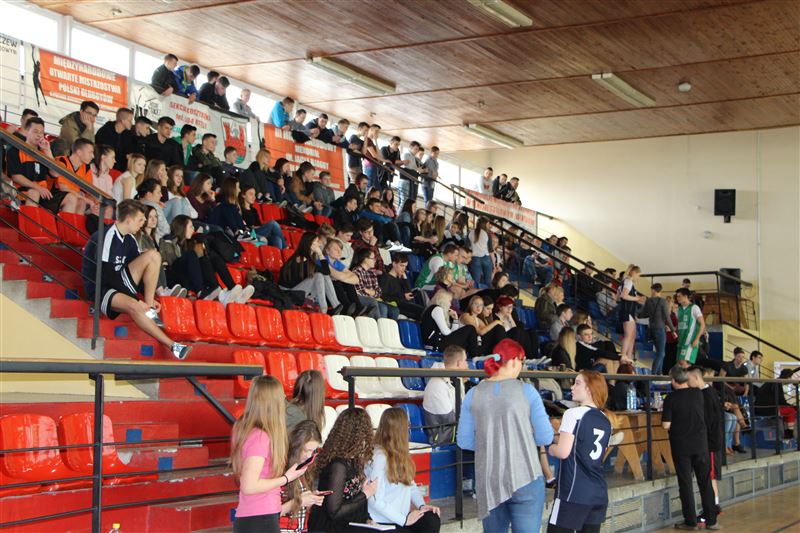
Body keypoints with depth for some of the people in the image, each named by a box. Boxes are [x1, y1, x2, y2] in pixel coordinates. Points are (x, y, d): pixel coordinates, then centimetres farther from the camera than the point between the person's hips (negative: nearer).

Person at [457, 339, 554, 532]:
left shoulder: (473, 394, 2)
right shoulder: (526, 391, -4)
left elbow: (464, 441, 4)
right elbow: (545, 437, -3)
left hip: (488, 480, 3)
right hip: (526, 479, -3)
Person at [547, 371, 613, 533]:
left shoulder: (574, 413, -10)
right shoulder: (606, 420, 12)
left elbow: (563, 452, -18)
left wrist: (549, 448, 4)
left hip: (574, 494, -7)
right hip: (599, 494, 7)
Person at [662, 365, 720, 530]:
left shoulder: (671, 398, -13)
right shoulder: (698, 393, -1)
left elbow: (666, 425, -14)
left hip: (681, 445, -3)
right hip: (700, 443, 3)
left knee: (685, 484, 5)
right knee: (705, 482, 9)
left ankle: (690, 521, 8)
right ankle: (711, 520, 12)